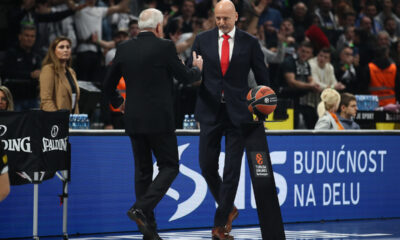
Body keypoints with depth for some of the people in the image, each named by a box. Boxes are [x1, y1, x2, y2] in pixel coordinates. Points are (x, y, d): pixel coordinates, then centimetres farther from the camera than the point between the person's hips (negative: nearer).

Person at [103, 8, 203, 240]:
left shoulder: (124, 49, 5)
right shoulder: (165, 47, -8)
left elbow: (109, 84, 11)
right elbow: (185, 76, 0)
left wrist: (118, 102, 30)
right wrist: (198, 68, 22)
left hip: (133, 120, 5)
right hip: (159, 119, -5)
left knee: (143, 171, 10)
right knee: (169, 167, 5)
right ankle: (141, 208, -15)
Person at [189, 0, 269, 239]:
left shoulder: (250, 42, 1)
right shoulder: (203, 40, 4)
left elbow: (262, 76, 6)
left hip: (238, 112, -2)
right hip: (210, 111, 2)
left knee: (232, 169, -3)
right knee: (207, 166, 2)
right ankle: (229, 209, 25)